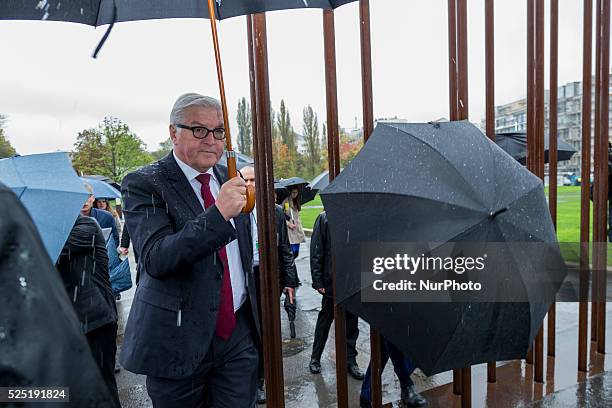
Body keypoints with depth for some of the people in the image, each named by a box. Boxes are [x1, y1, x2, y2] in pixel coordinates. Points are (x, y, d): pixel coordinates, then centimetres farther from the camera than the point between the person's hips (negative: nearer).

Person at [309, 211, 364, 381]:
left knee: (352, 322, 13)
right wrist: (318, 281, -9)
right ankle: (315, 358, 33)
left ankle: (350, 360, 31)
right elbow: (316, 252, -7)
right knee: (325, 320, 13)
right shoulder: (324, 218, -7)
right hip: (331, 282, -2)